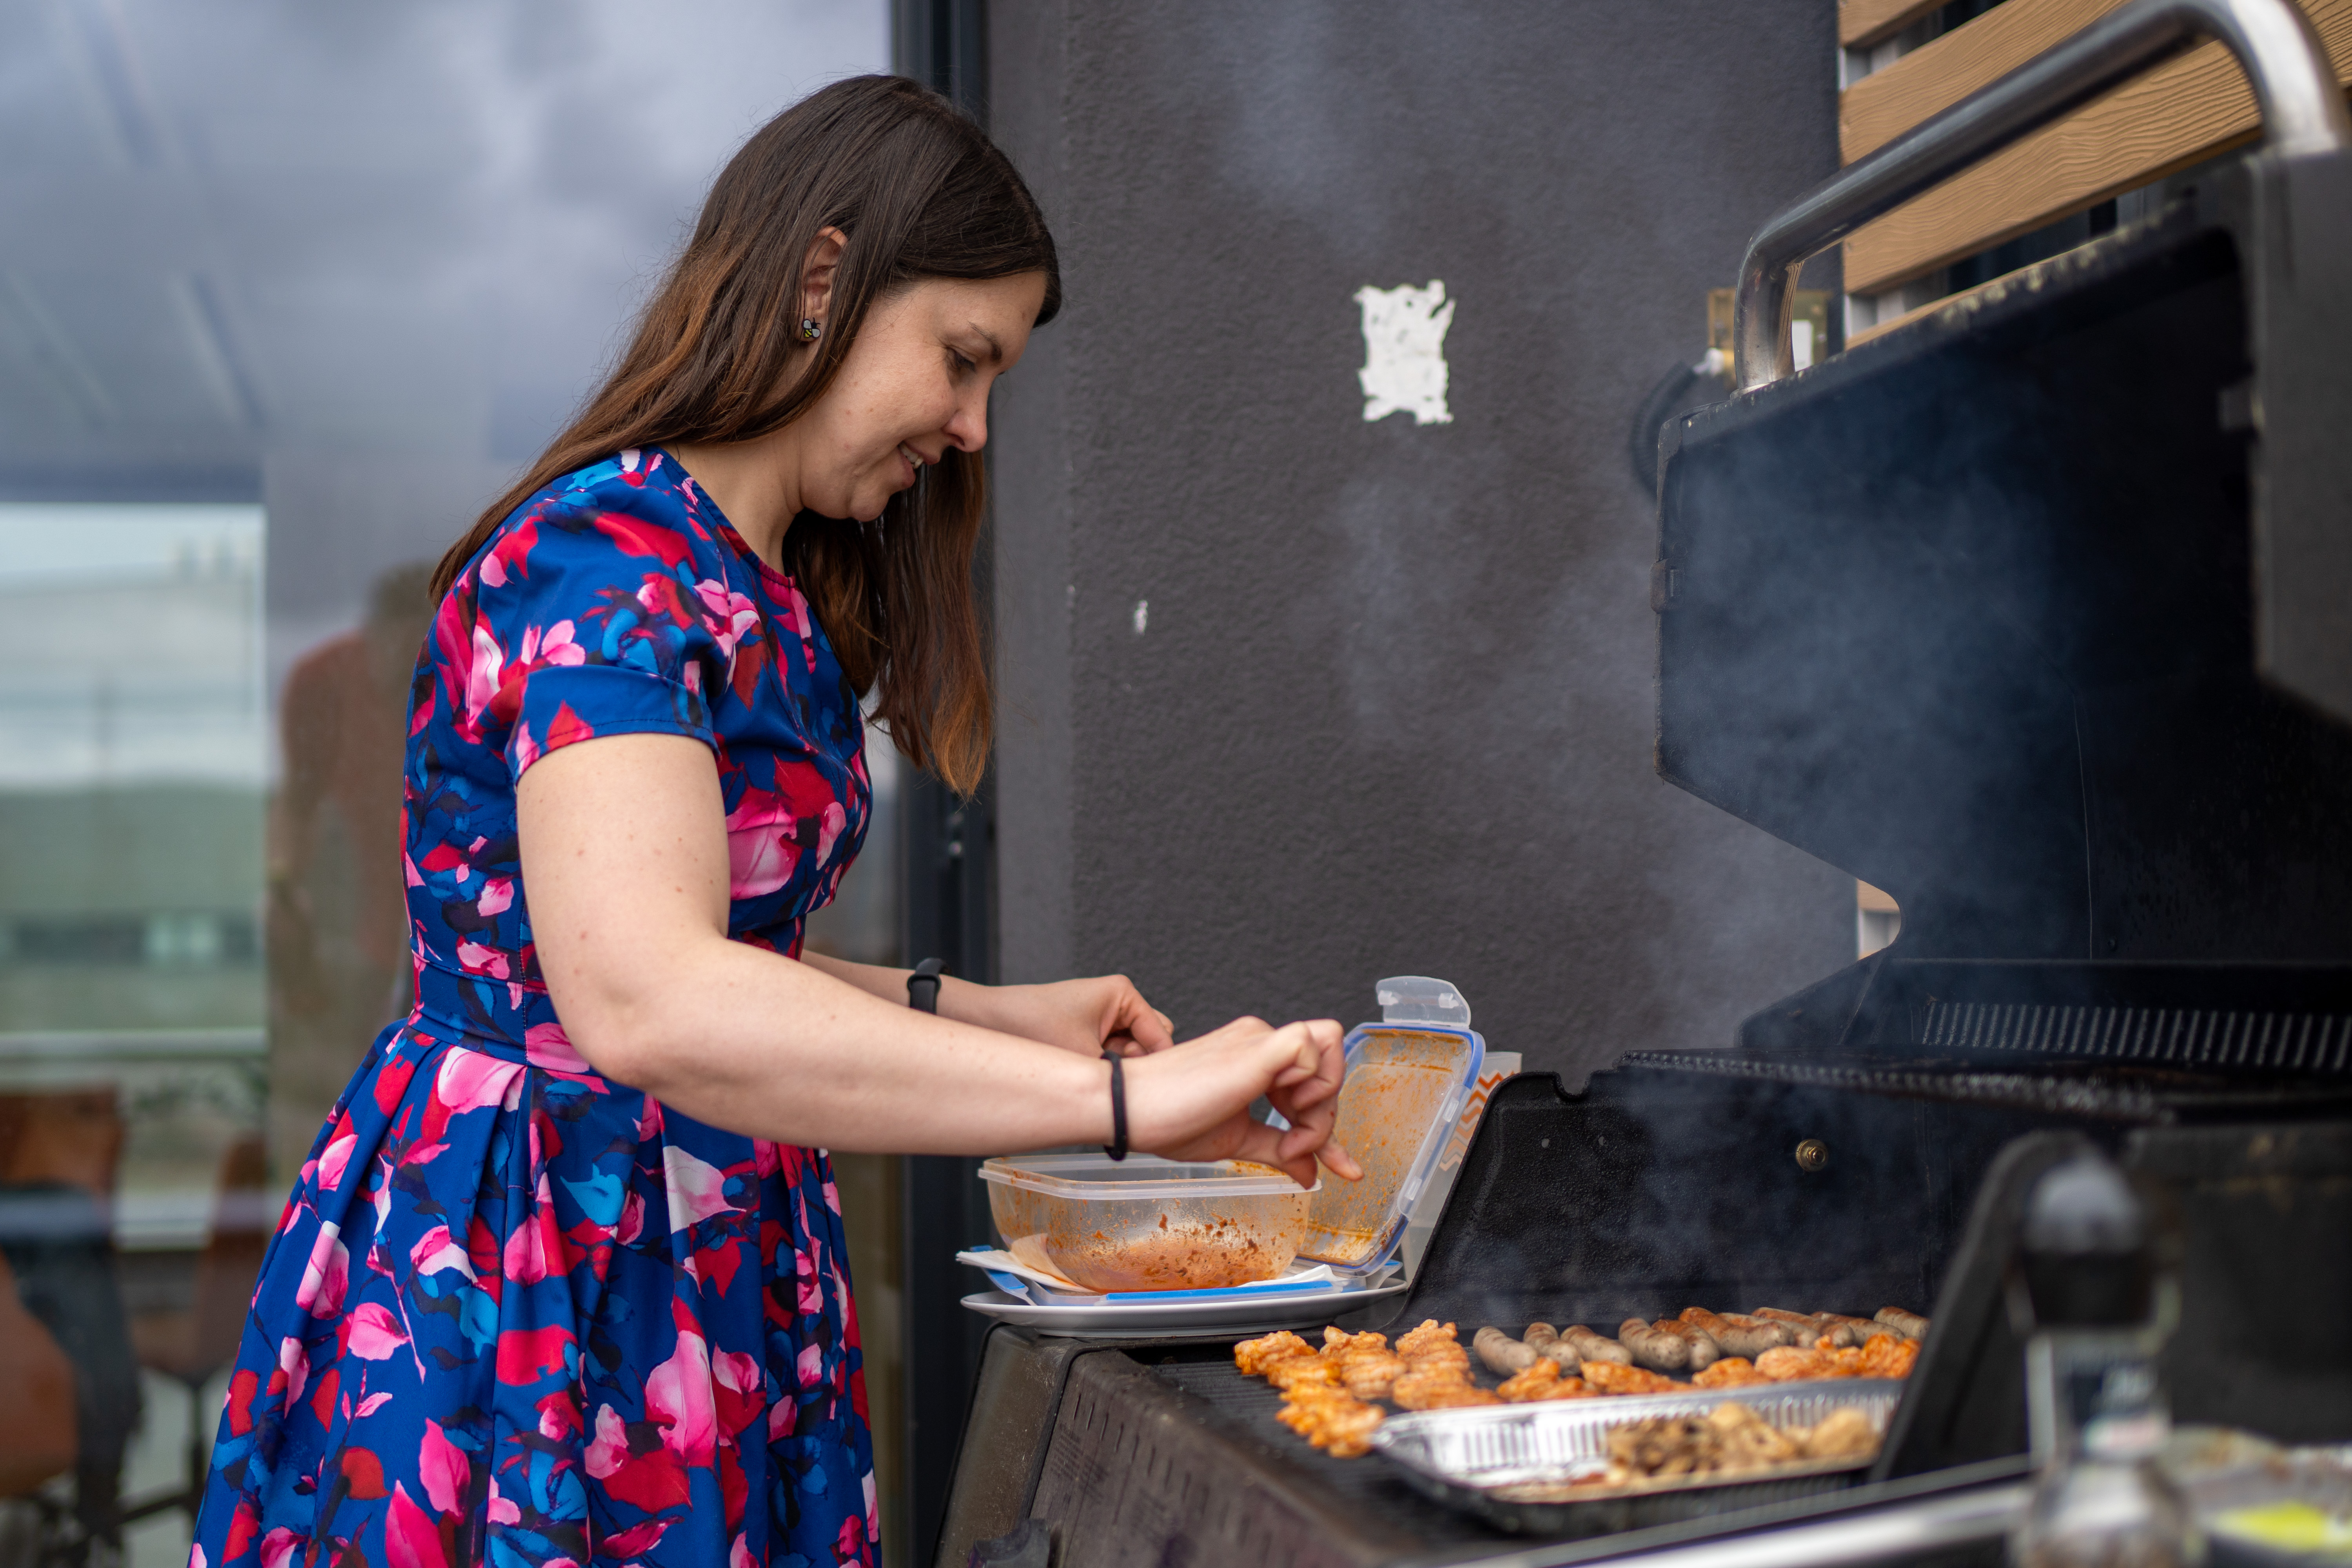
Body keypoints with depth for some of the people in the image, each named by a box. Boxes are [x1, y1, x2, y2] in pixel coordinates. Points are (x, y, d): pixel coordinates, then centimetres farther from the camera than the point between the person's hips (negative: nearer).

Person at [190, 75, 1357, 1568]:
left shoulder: (766, 599, 12)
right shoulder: (609, 561, -19)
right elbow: (643, 1004, -35)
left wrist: (984, 1013, 8)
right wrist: (1122, 1096, -35)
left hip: (710, 1268, 9)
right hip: (522, 1300, -9)